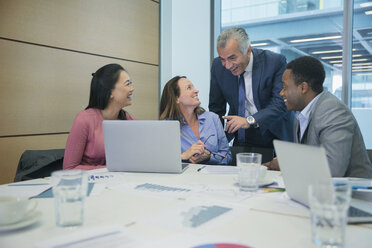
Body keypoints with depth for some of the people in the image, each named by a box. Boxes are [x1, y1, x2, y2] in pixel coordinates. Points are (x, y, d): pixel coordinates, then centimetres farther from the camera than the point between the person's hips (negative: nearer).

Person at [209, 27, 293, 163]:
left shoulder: (275, 61, -12)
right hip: (241, 140, 2)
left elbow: (281, 102, -18)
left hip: (274, 138, -2)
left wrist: (250, 121, -32)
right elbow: (216, 108, 6)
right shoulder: (218, 66, -2)